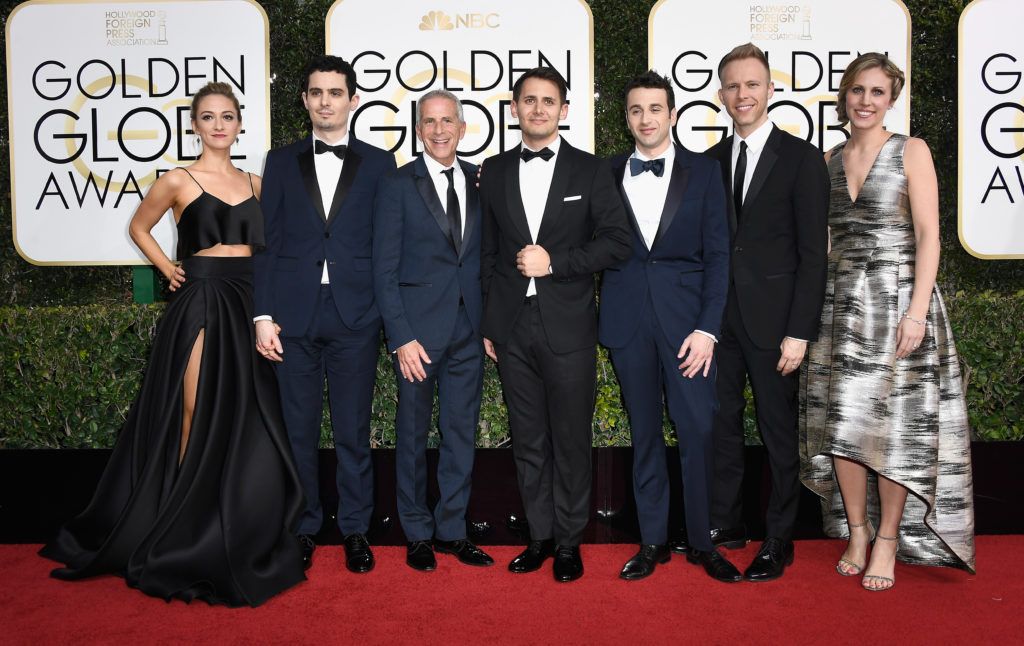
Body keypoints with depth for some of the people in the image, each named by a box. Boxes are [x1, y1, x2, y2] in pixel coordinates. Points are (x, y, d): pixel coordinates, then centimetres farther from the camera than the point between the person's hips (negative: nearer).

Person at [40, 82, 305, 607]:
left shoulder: (254, 183, 12)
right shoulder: (178, 181, 0)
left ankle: (237, 536, 18)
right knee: (199, 421, -4)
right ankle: (189, 538, 10)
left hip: (246, 307, 5)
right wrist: (169, 269, 2)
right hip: (200, 303, -4)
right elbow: (139, 228, 14)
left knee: (245, 422, 6)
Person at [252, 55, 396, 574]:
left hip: (355, 317, -1)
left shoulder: (378, 163, 6)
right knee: (298, 430, 8)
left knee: (353, 430, 6)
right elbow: (267, 243, 6)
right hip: (294, 316, 1)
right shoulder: (281, 162, 10)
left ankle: (355, 530, 21)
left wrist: (390, 315, -2)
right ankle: (303, 528, 24)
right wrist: (263, 315, -2)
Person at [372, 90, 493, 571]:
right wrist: (401, 337, -12)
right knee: (413, 434, 7)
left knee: (462, 432, 9)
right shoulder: (397, 185, -2)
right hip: (418, 328, -3)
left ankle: (452, 530, 23)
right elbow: (385, 270, -5)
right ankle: (418, 534, 22)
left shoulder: (481, 182, 8)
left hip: (469, 328, 3)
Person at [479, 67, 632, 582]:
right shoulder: (494, 172, 10)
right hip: (512, 328, 3)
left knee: (571, 439, 4)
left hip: (568, 328, -3)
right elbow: (488, 253, 12)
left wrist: (555, 262, -14)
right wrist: (486, 325, 8)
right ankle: (540, 534, 25)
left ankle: (569, 540, 19)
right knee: (527, 439, 11)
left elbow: (617, 242, -4)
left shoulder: (590, 171, 2)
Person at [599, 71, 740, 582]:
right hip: (627, 318, 2)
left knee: (697, 430, -4)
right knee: (644, 432, 8)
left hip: (685, 314, -1)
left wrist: (708, 328, -8)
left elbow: (717, 253, -1)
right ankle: (653, 541, 20)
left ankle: (702, 542, 13)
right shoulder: (609, 174, 10)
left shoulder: (704, 171, 4)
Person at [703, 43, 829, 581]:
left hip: (772, 320, -4)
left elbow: (813, 253, -8)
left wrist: (799, 332, -13)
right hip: (718, 316, 4)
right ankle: (724, 524, 26)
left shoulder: (801, 158, -4)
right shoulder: (711, 161, 10)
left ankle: (778, 541, 18)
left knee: (779, 431, 5)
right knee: (720, 424, 11)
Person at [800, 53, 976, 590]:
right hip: (840, 304, 4)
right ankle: (856, 531, 19)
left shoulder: (911, 151, -1)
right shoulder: (828, 162, 11)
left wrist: (917, 311, -17)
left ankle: (889, 539, 13)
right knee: (841, 423, 3)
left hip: (895, 299, -3)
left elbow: (928, 236, -7)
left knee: (895, 424, 0)